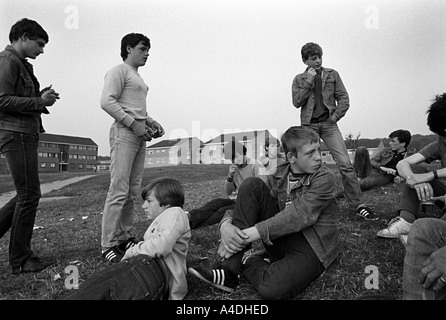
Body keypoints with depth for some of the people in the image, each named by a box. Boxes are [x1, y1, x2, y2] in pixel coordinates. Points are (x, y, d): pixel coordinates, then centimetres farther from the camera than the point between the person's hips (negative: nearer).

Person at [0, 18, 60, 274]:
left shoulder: (21, 64, 22)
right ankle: (21, 260, 6)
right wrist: (40, 102, -13)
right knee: (29, 195, -6)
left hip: (26, 134, 10)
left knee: (28, 194, 14)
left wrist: (41, 96, 6)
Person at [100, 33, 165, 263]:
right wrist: (134, 124, -18)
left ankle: (125, 238, 18)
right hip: (124, 132, -9)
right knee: (119, 190, -10)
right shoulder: (119, 71, -1)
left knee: (133, 191, 9)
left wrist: (151, 122, 11)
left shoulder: (138, 78, 27)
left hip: (140, 135, 9)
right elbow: (107, 101, -14)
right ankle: (108, 245, -2)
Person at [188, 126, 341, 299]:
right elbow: (242, 206, 0)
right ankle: (230, 269, -18)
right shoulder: (280, 175, 3)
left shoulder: (324, 177, -11)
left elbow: (299, 215, -24)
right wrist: (226, 224, -23)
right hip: (281, 239, 5)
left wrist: (250, 234, -31)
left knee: (271, 289, -37)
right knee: (252, 185, -14)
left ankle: (248, 260, 0)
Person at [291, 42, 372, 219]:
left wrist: (335, 117, -3)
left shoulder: (332, 74, 10)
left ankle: (356, 203, -4)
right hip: (309, 125, 0)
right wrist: (308, 81, -8)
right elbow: (297, 102, -4)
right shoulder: (299, 79, 10)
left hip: (328, 124, 0)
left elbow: (344, 99, 7)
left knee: (345, 164, -11)